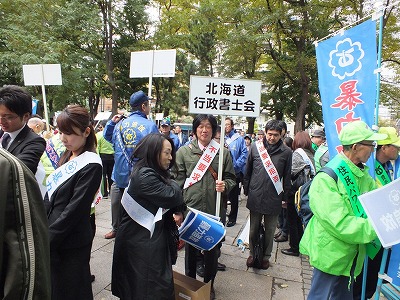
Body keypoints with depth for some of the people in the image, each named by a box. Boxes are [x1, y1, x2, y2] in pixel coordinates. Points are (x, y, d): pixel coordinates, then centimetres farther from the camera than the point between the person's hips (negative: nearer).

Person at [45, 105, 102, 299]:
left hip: (71, 243, -7)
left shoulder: (91, 165, -19)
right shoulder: (67, 156, 6)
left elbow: (74, 209, -20)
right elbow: (50, 196, 9)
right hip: (53, 239, 7)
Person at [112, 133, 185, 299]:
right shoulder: (145, 176, -24)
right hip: (143, 242, -9)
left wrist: (177, 212, -8)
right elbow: (172, 197, -23)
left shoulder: (153, 173, 7)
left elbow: (165, 199, 11)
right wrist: (172, 184, -3)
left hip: (150, 236, 9)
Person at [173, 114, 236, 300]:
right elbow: (178, 180, 1)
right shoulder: (184, 151, 0)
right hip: (190, 208, 0)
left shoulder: (223, 152, 1)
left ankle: (209, 284, 38)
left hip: (214, 209, 1)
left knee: (212, 248, 14)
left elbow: (231, 178, 8)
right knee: (190, 247, 16)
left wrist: (225, 185, -14)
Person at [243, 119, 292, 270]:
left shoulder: (286, 152, -4)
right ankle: (252, 253, 35)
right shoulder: (255, 147, -2)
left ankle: (266, 256, 35)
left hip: (274, 198, 0)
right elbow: (248, 171, 5)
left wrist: (285, 197, 4)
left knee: (270, 230, 15)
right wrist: (246, 190, 6)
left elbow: (287, 177, 3)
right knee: (253, 229, 15)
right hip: (255, 196, 1)